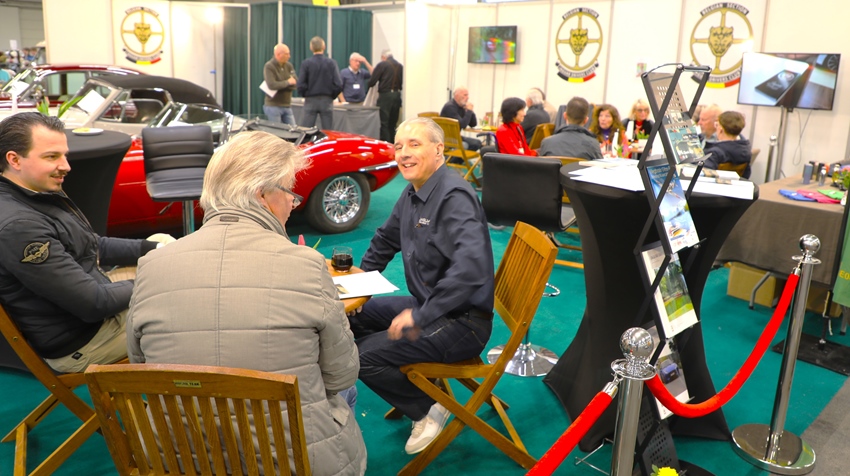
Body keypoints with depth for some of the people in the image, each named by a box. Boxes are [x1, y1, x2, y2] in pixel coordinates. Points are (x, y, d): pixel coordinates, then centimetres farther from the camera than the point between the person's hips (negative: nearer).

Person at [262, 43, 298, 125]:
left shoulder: (288, 65, 7)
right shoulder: (269, 66, -10)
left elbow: (295, 83, -2)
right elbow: (272, 85, -22)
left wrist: (280, 85, -17)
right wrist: (287, 82, -11)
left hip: (287, 106, 5)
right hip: (273, 106, -5)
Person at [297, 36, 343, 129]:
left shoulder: (306, 63, -5)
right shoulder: (331, 63, -4)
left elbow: (301, 85, -9)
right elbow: (338, 84, -9)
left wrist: (306, 95, 9)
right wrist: (332, 96, 7)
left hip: (311, 101, 0)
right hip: (327, 101, 1)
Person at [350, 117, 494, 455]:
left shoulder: (454, 196, -22)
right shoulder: (412, 193, 6)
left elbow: (469, 267, -36)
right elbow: (385, 240, 24)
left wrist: (419, 317, -33)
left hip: (462, 320, -9)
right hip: (427, 304, 9)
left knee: (364, 356, -18)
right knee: (352, 316, 12)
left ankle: (427, 410, 7)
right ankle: (413, 386, 19)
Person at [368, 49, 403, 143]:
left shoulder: (382, 65, -5)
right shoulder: (400, 66, 7)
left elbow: (372, 82, -6)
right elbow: (402, 82, 9)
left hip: (385, 95, -5)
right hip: (397, 95, 5)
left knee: (384, 123, 0)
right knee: (393, 124, 13)